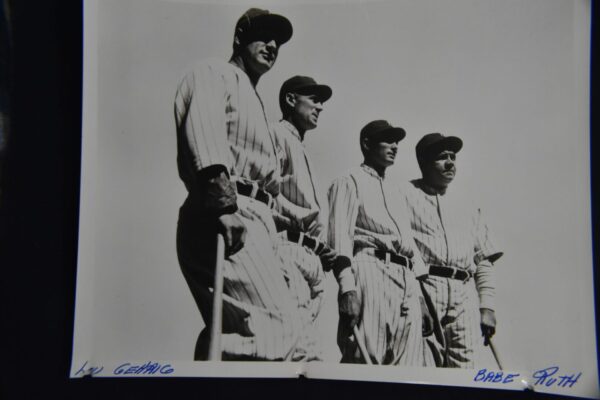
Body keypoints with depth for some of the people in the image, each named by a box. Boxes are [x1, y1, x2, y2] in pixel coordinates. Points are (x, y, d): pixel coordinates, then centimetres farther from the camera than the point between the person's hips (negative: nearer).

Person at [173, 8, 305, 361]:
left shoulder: (254, 101, 33)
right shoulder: (216, 73, 7)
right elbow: (203, 126, -16)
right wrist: (223, 199, -29)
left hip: (254, 217, 10)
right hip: (226, 219, -10)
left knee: (237, 334, 6)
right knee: (280, 328, -19)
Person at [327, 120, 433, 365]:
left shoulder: (394, 194, 31)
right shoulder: (350, 182, 8)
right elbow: (340, 235, -7)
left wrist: (419, 296, 17)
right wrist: (348, 288, -19)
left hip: (406, 280, 7)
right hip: (370, 272, -7)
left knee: (409, 370, 0)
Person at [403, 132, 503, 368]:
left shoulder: (468, 210, 27)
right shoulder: (406, 196, 11)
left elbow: (484, 261, 23)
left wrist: (487, 306, 13)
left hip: (465, 295, 5)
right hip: (423, 287, -4)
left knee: (463, 366, -3)